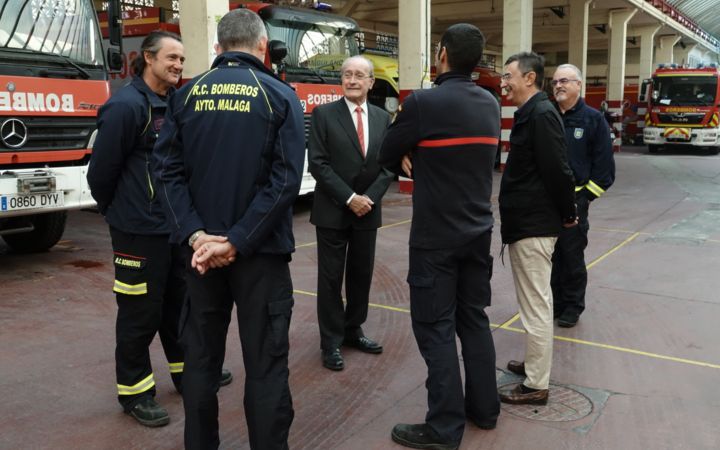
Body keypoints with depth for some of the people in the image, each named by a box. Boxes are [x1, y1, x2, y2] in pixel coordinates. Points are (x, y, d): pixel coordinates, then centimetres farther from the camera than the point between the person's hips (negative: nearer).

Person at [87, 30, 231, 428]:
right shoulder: (126, 105, -15)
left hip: (176, 224, 8)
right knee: (141, 312, 2)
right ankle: (134, 391, 17)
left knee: (179, 303, 18)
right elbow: (101, 170, -13)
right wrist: (115, 212, 1)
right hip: (140, 229, -8)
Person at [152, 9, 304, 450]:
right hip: (260, 249, -3)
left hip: (202, 247, 3)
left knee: (201, 356, 15)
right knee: (265, 363, 5)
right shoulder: (281, 96, -4)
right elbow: (285, 180, -14)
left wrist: (195, 234, -10)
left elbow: (168, 169, -4)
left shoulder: (187, 94, 4)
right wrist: (238, 241, -14)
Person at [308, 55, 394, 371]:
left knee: (362, 274, 12)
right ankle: (331, 341, 15)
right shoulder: (324, 114, -5)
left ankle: (353, 331, 28)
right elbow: (317, 163, -11)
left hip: (368, 209, 4)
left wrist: (370, 197, -9)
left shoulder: (382, 117, 8)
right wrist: (349, 198, -16)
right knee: (331, 277, 3)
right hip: (332, 210, -4)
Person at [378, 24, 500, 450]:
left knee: (436, 327, 1)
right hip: (478, 230, 7)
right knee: (474, 319, 16)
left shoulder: (423, 102, -15)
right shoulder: (491, 104, 6)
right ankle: (484, 408, 27)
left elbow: (387, 157, -4)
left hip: (436, 235, -7)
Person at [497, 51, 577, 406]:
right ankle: (535, 364, 33)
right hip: (526, 222, 10)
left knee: (535, 306, -2)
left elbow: (558, 171, -21)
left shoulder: (541, 114, -17)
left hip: (534, 226, -10)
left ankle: (536, 385, 8)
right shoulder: (530, 113, 15)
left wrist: (568, 214, -9)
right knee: (535, 302, 19)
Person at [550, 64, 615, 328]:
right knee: (551, 256, 10)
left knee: (572, 256, 5)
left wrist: (587, 195, -10)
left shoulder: (593, 119, -3)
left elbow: (603, 163, -5)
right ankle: (555, 303, 22)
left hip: (574, 199, -4)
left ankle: (572, 307, 17)